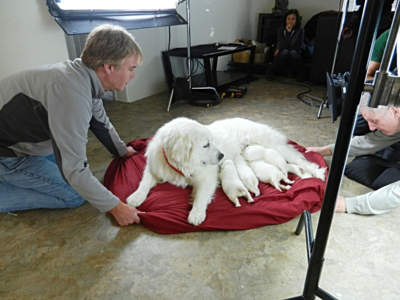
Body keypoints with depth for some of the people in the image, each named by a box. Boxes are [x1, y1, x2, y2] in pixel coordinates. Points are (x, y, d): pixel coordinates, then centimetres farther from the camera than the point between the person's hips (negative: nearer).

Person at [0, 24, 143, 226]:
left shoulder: (86, 78, -5)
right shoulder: (72, 92, -34)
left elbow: (101, 123, 13)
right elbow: (73, 169, -32)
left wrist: (122, 151, 25)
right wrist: (115, 207, -24)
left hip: (22, 139, 9)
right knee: (74, 195, -8)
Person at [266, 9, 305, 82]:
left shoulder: (300, 30, -10)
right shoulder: (281, 29, -10)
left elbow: (298, 47, -12)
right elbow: (283, 46, -20)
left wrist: (280, 49, -13)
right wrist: (288, 32, -31)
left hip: (294, 55, 0)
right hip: (282, 55, 0)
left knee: (293, 52, -34)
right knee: (285, 52, -34)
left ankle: (301, 74, -17)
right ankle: (270, 72, -22)